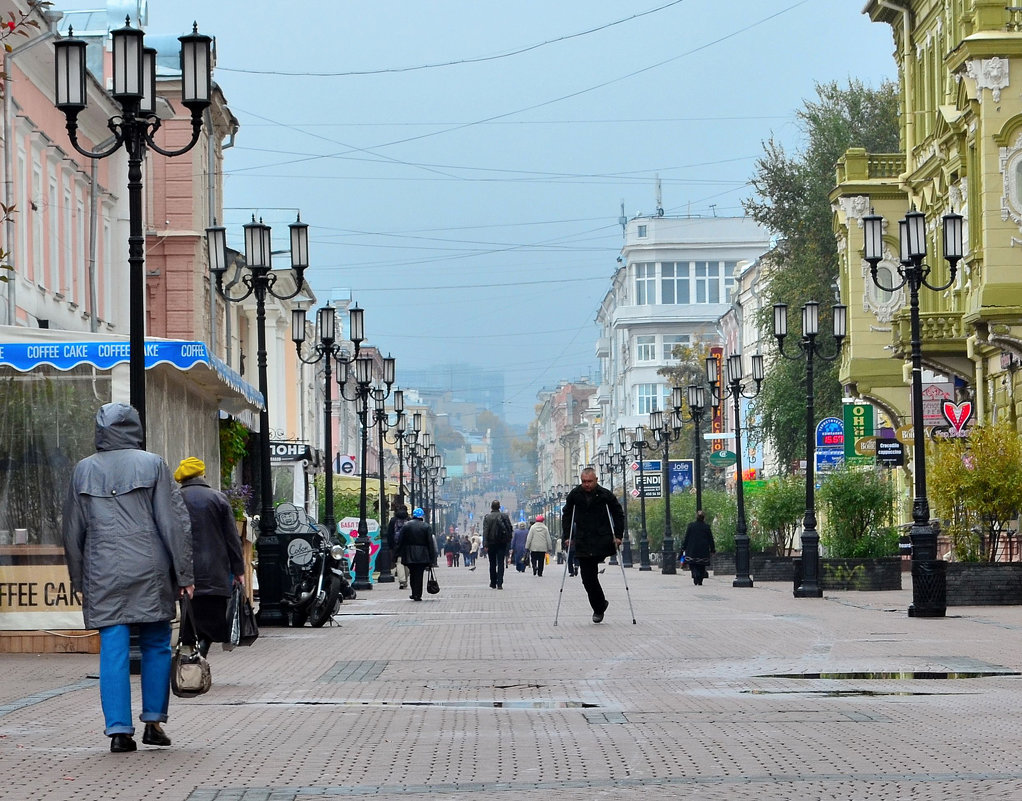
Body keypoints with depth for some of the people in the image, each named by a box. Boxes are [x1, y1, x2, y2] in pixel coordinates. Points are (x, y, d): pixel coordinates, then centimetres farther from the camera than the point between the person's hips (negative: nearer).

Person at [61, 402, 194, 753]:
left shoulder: (84, 470, 6)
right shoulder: (152, 464, -1)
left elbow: (72, 530, 11)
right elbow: (174, 522, -4)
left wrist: (80, 581, 19)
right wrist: (184, 574, 1)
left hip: (103, 575, 1)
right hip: (150, 571, -1)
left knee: (112, 651, 2)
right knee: (156, 645, 11)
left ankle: (119, 729, -2)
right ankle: (153, 721, 13)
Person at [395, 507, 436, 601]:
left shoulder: (406, 525, 0)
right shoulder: (426, 526, -3)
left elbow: (401, 540, 1)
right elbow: (430, 542, -4)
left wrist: (399, 553, 9)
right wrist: (432, 557, 0)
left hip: (409, 555, 2)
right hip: (422, 555, -2)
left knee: (412, 574, 15)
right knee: (419, 574, 1)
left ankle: (414, 593, 20)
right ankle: (417, 594, -2)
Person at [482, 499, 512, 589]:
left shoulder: (487, 518, -5)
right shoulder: (504, 516, 0)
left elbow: (485, 532, -10)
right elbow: (510, 529, 2)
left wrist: (485, 545, -11)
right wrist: (508, 540, 12)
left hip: (491, 543, -1)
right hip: (502, 543, 1)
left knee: (492, 564, 11)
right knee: (500, 563, -1)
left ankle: (493, 584, 16)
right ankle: (499, 584, -10)